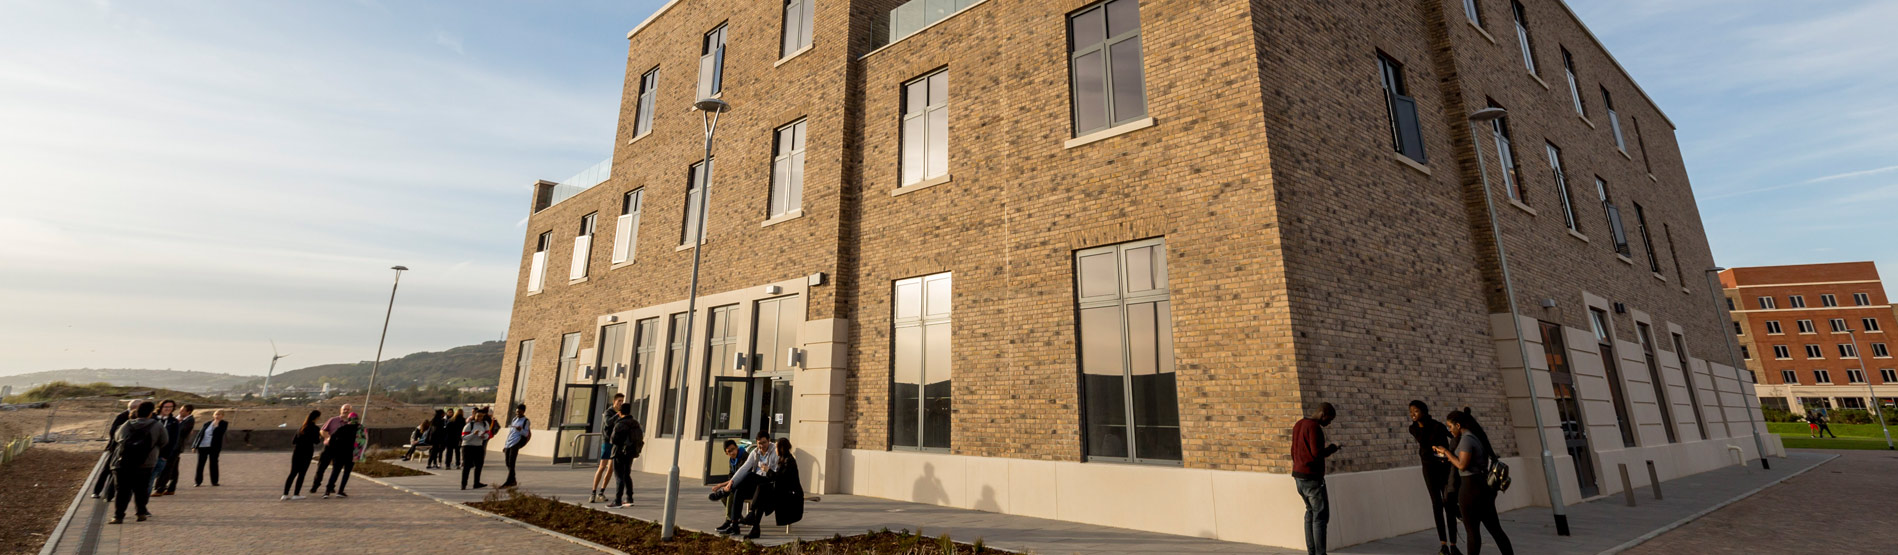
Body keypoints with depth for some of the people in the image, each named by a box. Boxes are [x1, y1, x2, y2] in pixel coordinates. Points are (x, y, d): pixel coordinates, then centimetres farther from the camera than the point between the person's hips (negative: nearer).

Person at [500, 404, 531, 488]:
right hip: (509, 443, 7)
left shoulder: (526, 421, -1)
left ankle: (508, 482, -13)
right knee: (508, 463, 8)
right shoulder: (514, 419, 19)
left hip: (516, 443, -7)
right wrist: (505, 445, 23)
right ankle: (513, 481, 17)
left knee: (511, 463, -11)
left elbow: (526, 434, -5)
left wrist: (520, 430, -25)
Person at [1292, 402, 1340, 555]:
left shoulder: (1298, 425, 13)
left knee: (1311, 510, 17)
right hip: (1312, 477, -9)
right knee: (1321, 515, -3)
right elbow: (1317, 453, -22)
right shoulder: (1314, 426, -15)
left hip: (1298, 476, 9)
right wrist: (1332, 448, -4)